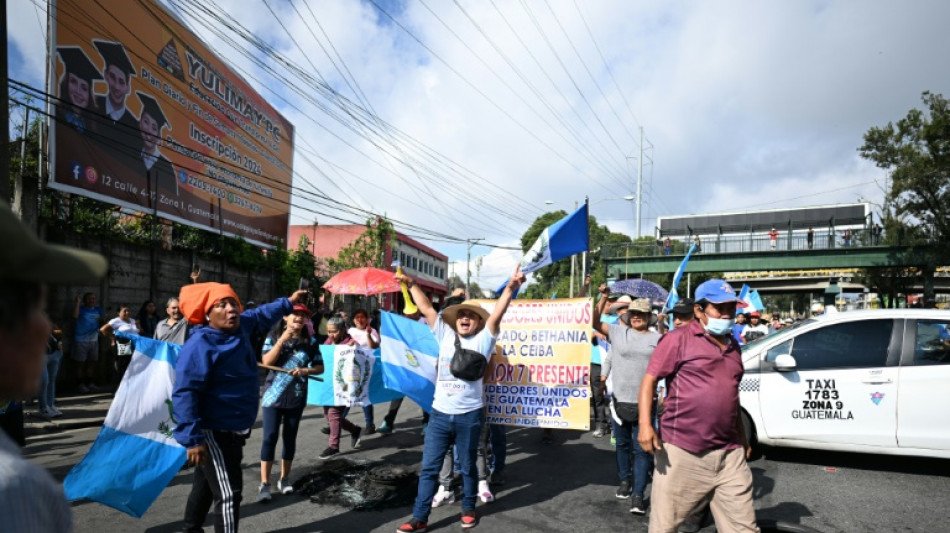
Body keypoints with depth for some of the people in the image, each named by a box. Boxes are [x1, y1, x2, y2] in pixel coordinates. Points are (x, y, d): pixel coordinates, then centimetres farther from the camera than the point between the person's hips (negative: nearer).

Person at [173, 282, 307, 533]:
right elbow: (184, 392, -29)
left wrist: (288, 303, 31)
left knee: (207, 483, 25)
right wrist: (192, 438, -33)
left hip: (234, 429, 9)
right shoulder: (200, 345, -24)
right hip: (214, 432, -9)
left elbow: (262, 314, 22)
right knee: (228, 493, -6)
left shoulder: (240, 326, -1)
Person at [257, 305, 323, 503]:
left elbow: (320, 367, 5)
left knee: (290, 438, 9)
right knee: (270, 437, -5)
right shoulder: (274, 336, -2)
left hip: (296, 397, 2)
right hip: (273, 395, -2)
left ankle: (284, 479, 22)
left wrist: (306, 370, -15)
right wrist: (282, 340, -22)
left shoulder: (309, 341, 2)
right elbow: (266, 362, -14)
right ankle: (264, 483, 1)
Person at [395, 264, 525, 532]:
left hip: (469, 415, -3)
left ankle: (468, 510, 32)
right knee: (429, 467, 6)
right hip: (439, 413, 3)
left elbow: (496, 314, -13)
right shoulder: (445, 336, 9)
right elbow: (426, 308, 7)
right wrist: (410, 284, 5)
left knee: (467, 466, 13)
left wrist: (510, 287, -26)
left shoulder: (482, 340, 1)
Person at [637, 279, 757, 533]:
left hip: (730, 454, 6)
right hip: (681, 451, -6)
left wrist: (742, 438, 27)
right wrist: (645, 424, -21)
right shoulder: (679, 339, -5)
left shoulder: (732, 346, 16)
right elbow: (649, 380, -8)